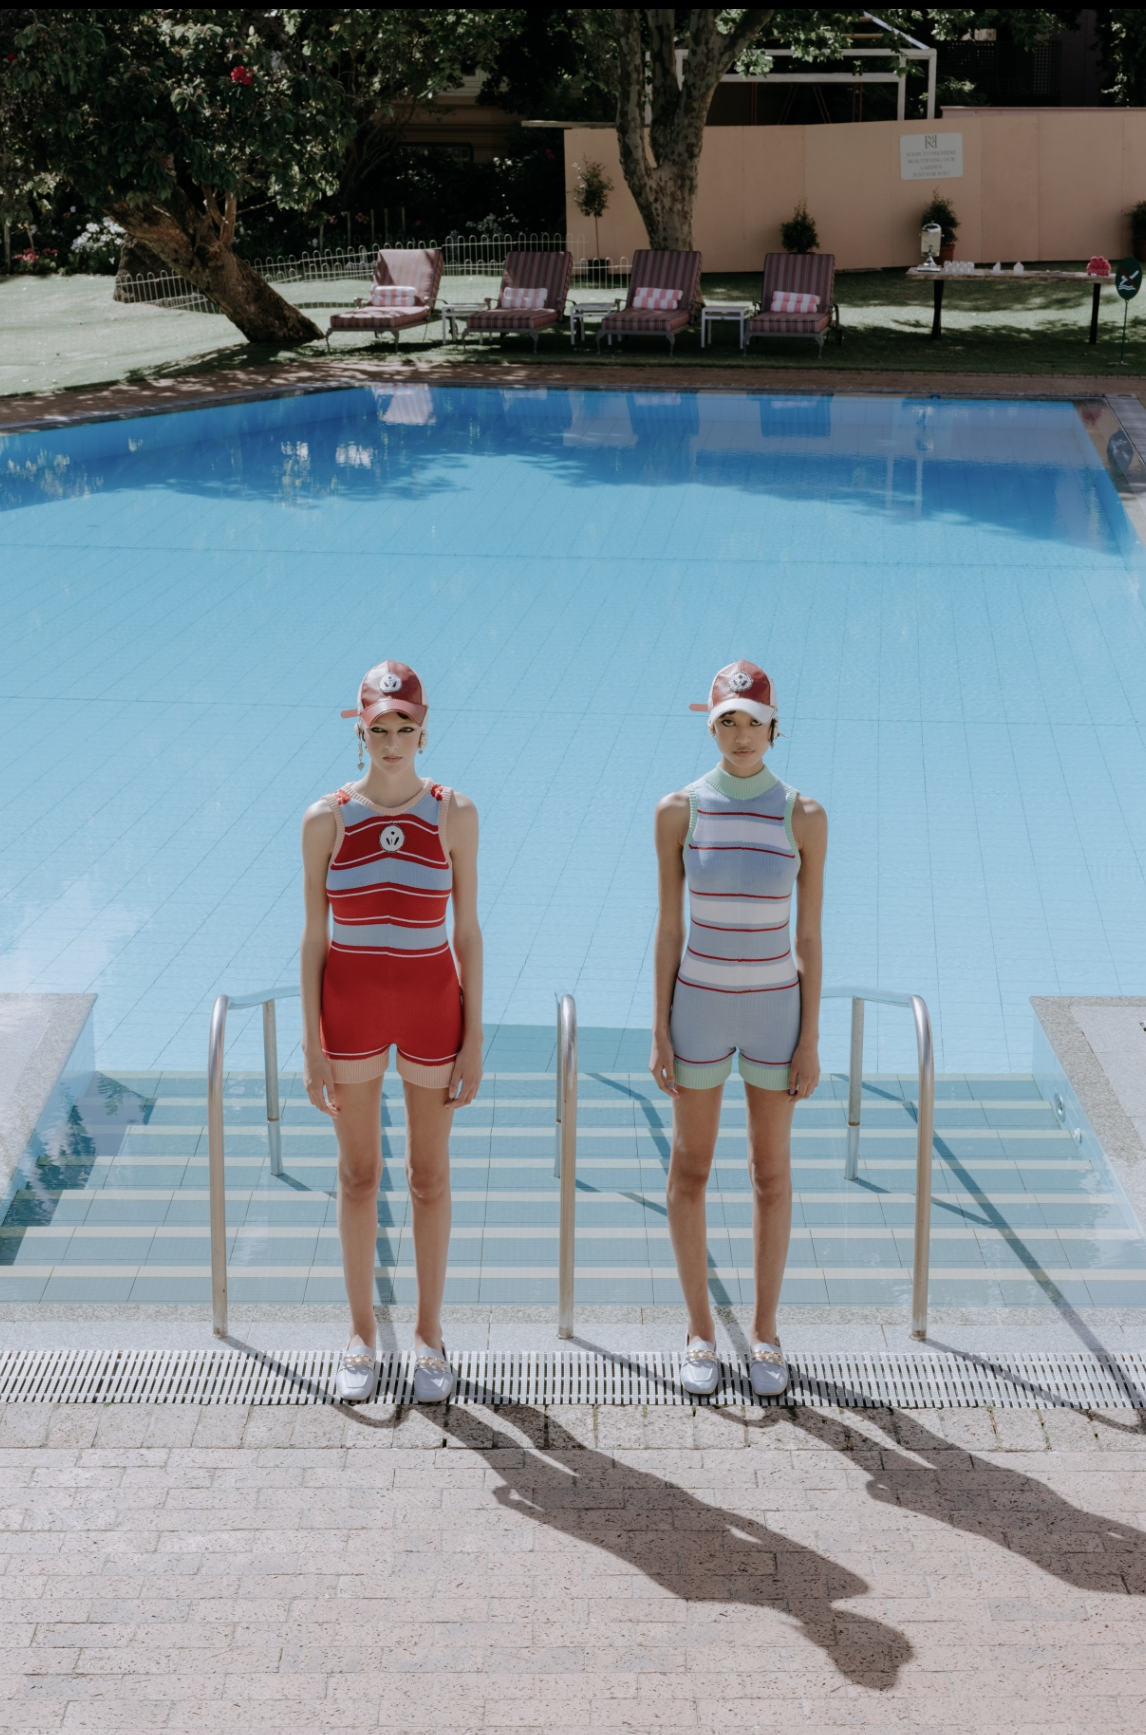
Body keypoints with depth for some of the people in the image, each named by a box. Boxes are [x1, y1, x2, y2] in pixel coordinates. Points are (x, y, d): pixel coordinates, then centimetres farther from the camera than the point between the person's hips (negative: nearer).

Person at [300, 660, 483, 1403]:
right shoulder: (326, 820, -5)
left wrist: (474, 1041, -3)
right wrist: (312, 1046, -3)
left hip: (432, 1002, 0)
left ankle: (430, 1334, 27)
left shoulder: (454, 814, -5)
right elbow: (314, 937, -1)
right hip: (350, 1006, 0)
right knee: (359, 1174, 11)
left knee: (430, 1175, 11)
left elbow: (468, 931, -1)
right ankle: (362, 1337, 26)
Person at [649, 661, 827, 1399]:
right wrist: (659, 1032, -4)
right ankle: (701, 1331, 24)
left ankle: (766, 1332, 26)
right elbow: (668, 926, -3)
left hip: (775, 1008, 0)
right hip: (699, 1005, 0)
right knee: (692, 1167, 8)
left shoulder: (804, 815, -8)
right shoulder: (679, 810, -7)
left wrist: (811, 1040, -4)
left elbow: (810, 935, -4)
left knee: (772, 1172, 9)